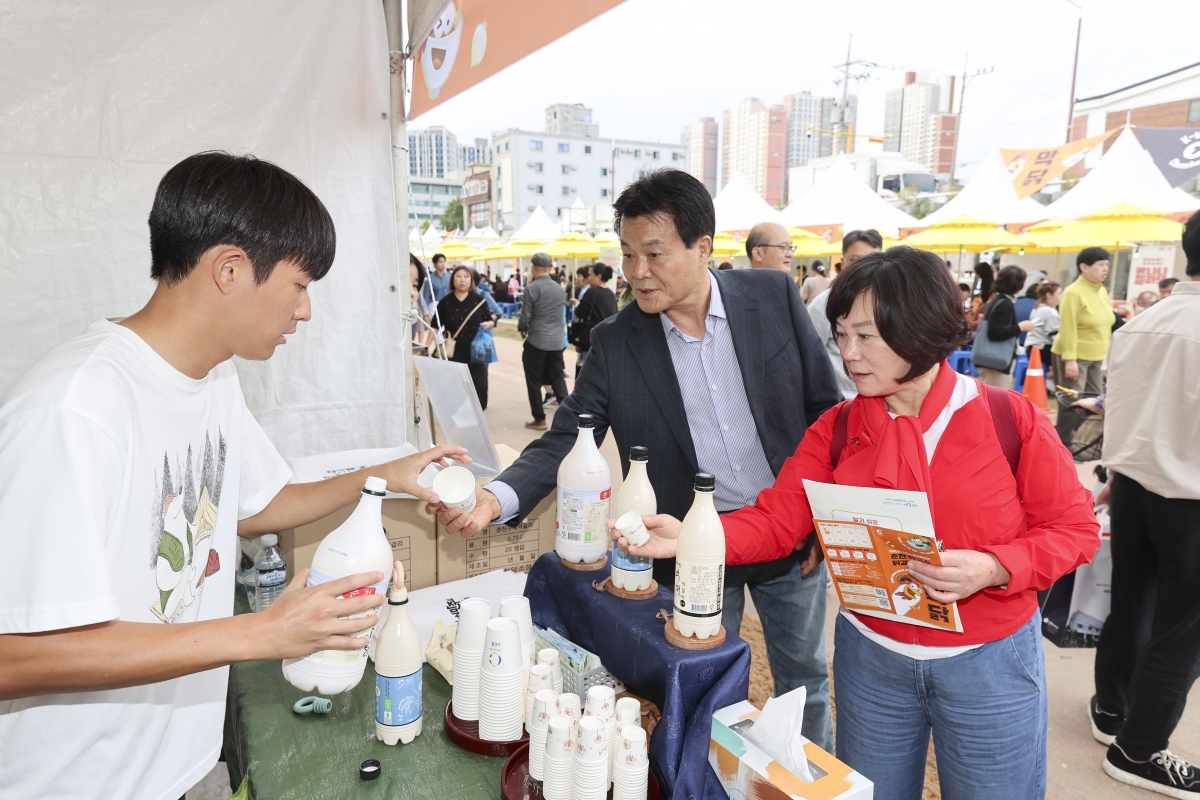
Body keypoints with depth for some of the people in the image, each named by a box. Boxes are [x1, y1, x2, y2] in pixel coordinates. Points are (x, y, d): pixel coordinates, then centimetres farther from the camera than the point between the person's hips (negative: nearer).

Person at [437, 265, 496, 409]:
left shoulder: (479, 299, 2)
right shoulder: (445, 302, 3)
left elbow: (491, 320, 8)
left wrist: (488, 324, -15)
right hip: (455, 351, 0)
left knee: (479, 384, -1)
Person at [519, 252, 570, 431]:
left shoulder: (531, 288, -12)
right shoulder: (559, 288, 7)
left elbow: (525, 317, -11)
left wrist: (521, 329, 9)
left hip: (536, 341, -6)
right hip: (557, 341, 6)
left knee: (534, 381, 5)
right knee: (557, 378, 12)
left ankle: (539, 419, 9)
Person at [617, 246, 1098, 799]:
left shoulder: (1011, 419, -12)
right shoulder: (837, 429, -7)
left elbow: (1074, 528, -6)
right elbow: (776, 519, -12)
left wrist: (992, 568, -24)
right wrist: (688, 536, -28)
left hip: (991, 665, -1)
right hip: (870, 658, 2)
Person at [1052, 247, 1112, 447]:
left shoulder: (1102, 291, 9)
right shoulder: (1074, 292, -15)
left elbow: (1105, 324, 18)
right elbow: (1067, 329, -19)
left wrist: (1108, 354, 18)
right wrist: (1070, 359, -23)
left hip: (1096, 358, 8)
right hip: (1075, 357, -8)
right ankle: (1062, 445, 5)